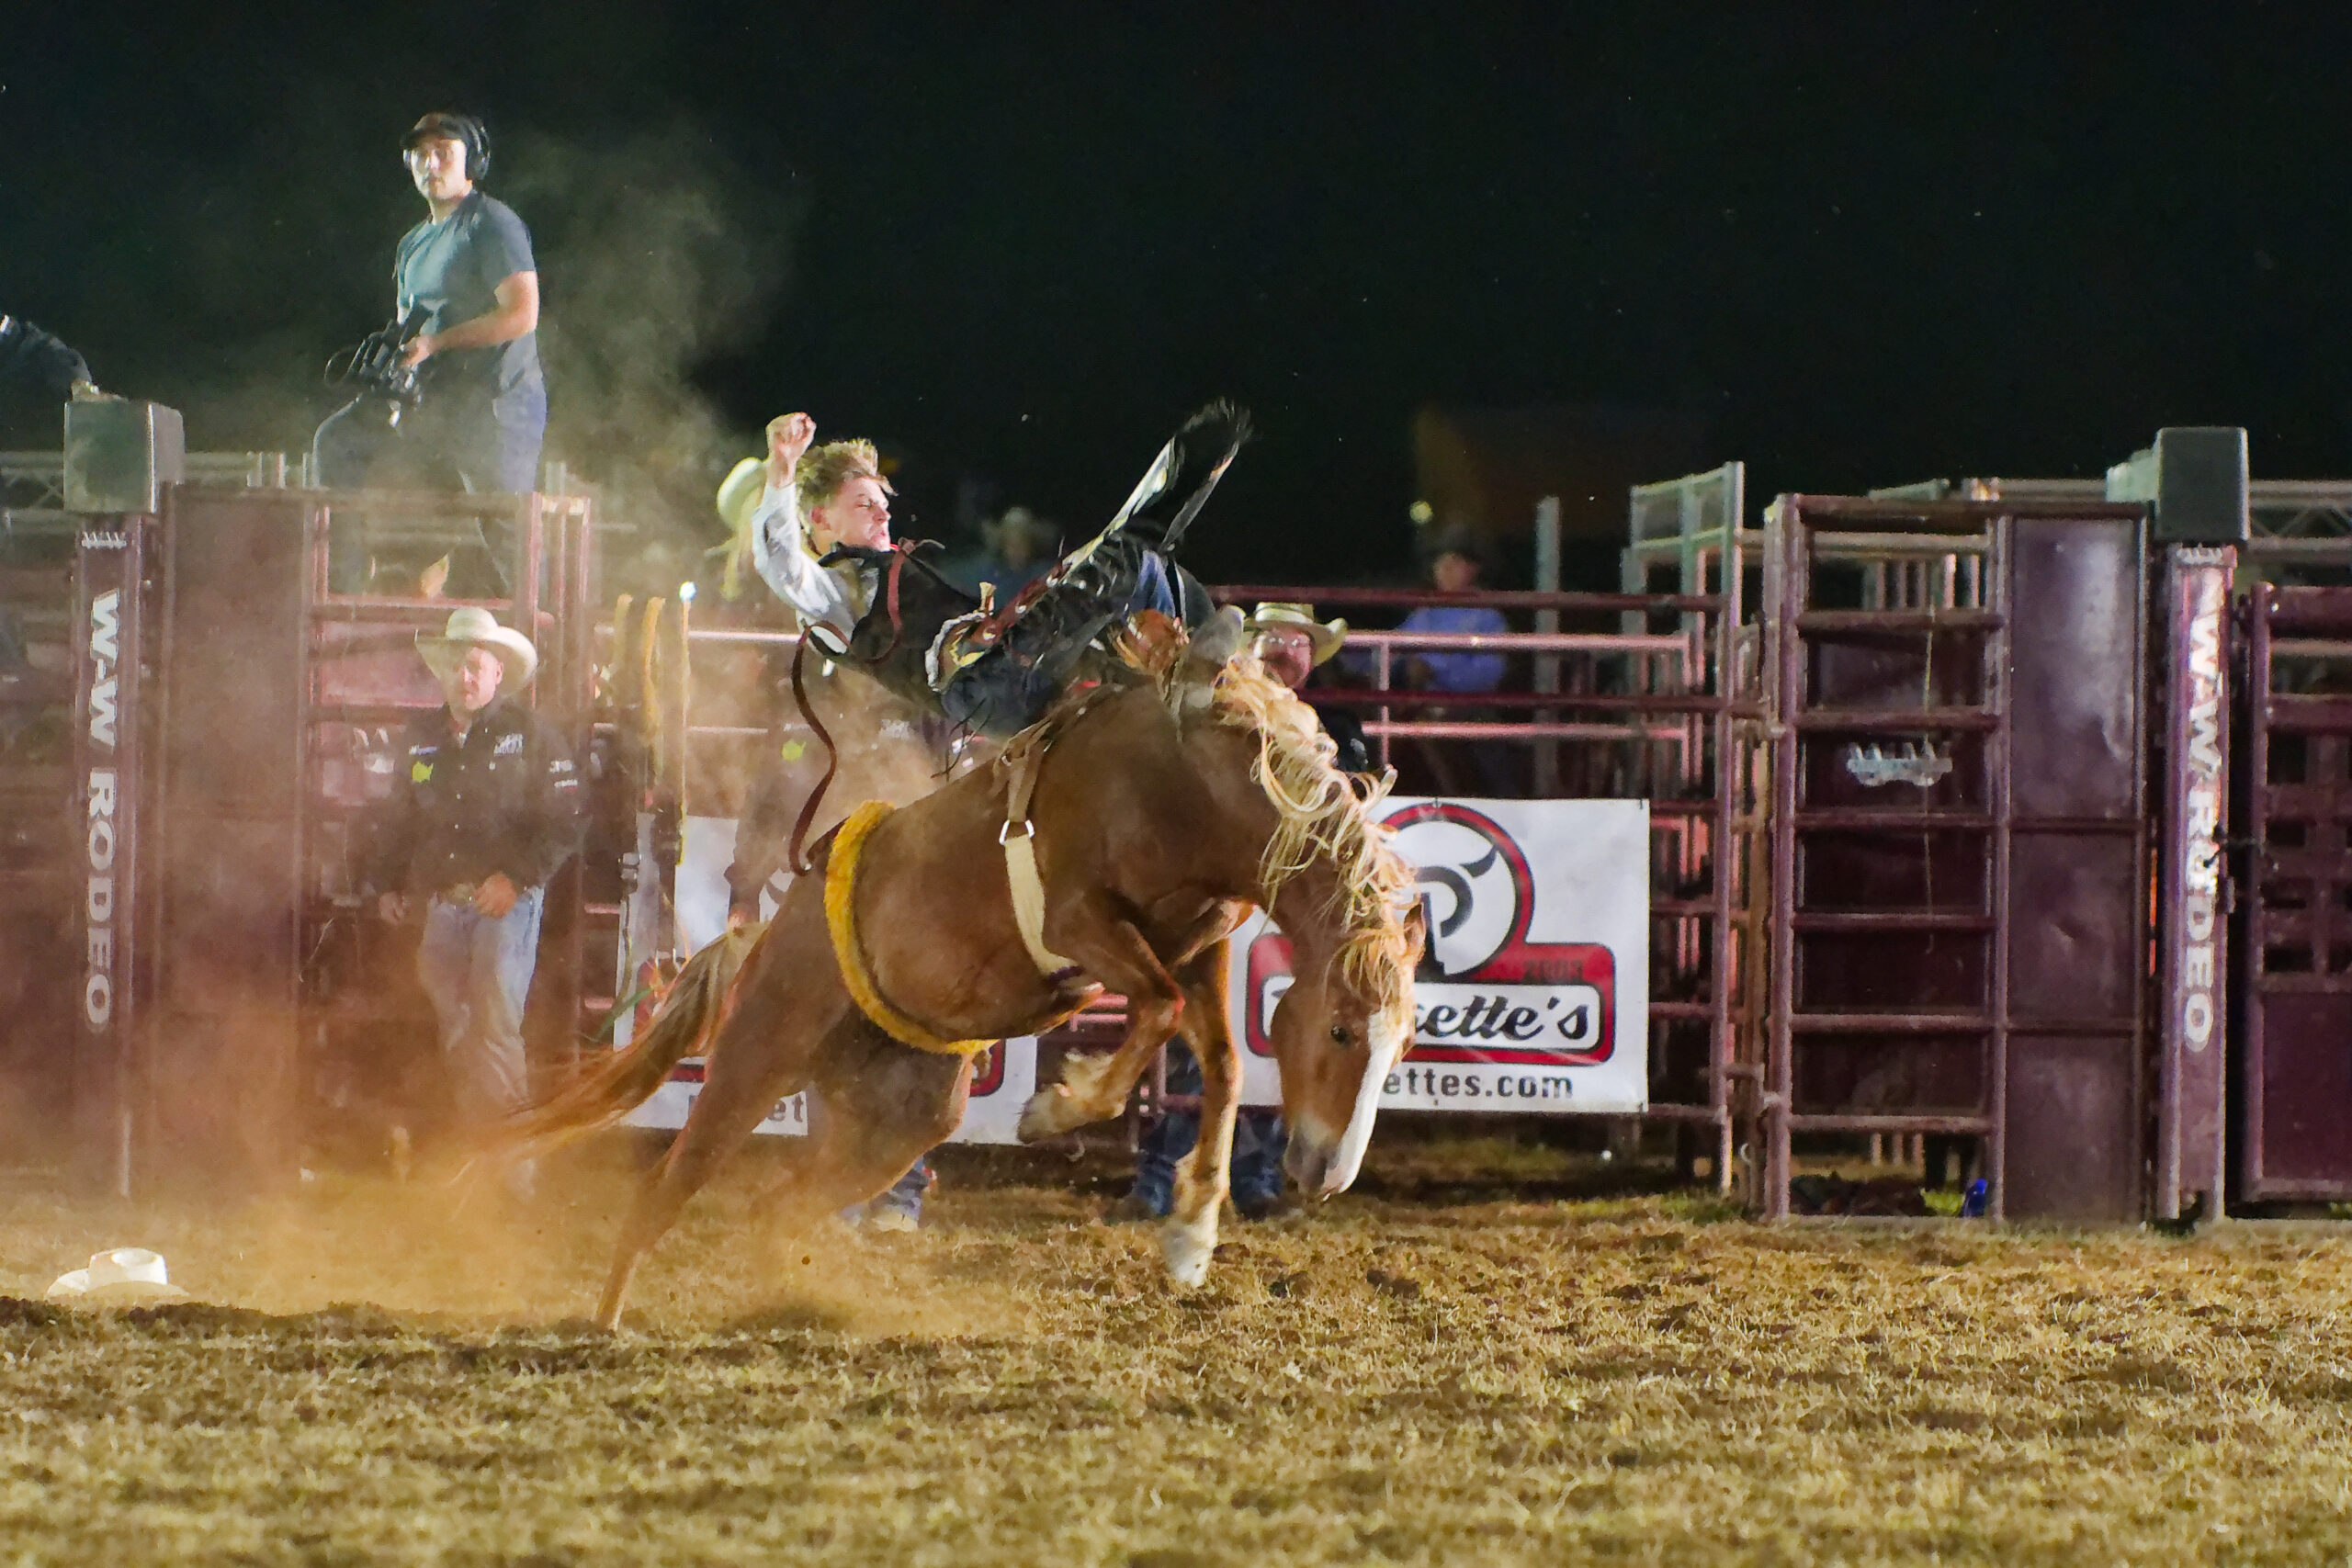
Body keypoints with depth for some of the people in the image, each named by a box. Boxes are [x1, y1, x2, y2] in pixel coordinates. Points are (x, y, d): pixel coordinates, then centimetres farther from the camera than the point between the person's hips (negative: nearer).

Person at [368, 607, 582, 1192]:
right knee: (455, 1038, 4)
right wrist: (388, 883, 15)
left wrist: (516, 877, -12)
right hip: (440, 907, 5)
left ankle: (512, 1163, -11)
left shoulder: (530, 736, 0)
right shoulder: (422, 738, 16)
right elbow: (399, 820, 26)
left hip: (506, 904, -5)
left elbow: (564, 824, -3)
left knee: (495, 1029, -13)